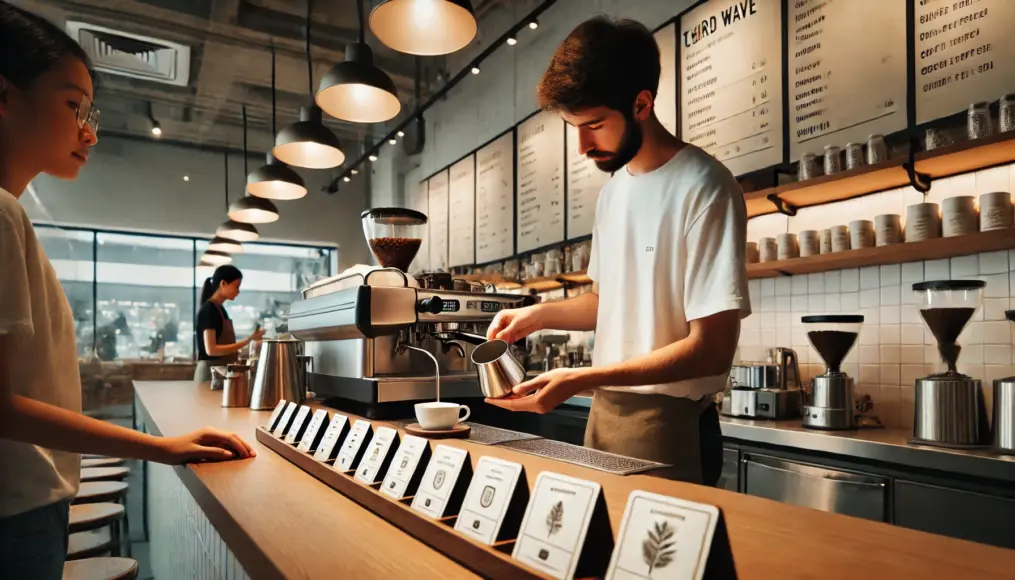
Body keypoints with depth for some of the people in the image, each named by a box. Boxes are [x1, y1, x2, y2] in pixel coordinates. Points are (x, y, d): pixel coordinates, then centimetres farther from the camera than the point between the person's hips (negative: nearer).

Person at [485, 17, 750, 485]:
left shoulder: (704, 188, -16)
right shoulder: (613, 187, 8)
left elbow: (711, 349, -19)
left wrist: (582, 380, -23)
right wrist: (538, 315, 1)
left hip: (667, 421, -7)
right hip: (604, 411, 7)